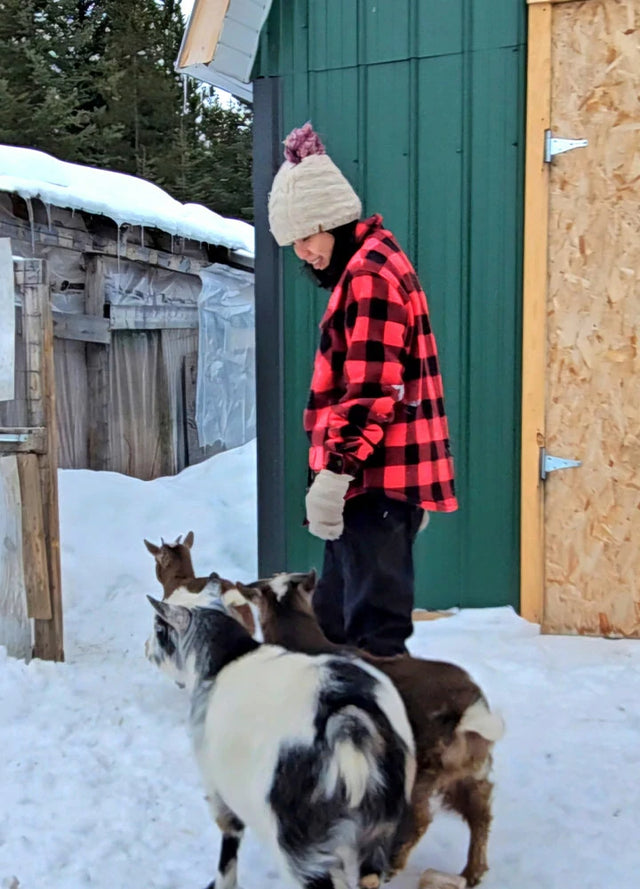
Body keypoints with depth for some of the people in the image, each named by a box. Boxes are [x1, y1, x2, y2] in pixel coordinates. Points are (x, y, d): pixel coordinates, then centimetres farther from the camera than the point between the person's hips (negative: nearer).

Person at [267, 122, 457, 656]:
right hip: (371, 479, 11)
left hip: (377, 482, -11)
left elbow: (371, 389, -22)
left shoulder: (370, 272, -13)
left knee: (374, 630, -7)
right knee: (336, 617, 19)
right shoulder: (364, 266, 20)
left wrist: (334, 472, -23)